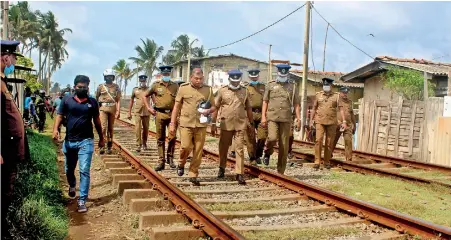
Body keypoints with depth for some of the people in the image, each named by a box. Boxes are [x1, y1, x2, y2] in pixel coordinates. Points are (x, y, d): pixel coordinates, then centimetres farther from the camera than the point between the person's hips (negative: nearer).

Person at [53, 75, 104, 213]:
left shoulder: (92, 102, 3)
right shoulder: (67, 100, 1)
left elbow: (96, 121, 11)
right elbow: (60, 116, -2)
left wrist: (101, 138, 14)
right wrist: (55, 129, -21)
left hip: (86, 141, -1)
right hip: (69, 141, 2)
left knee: (84, 171, -7)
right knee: (69, 169, 18)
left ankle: (82, 201, -2)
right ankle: (72, 186, 50)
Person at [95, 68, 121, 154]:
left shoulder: (116, 87, 6)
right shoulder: (100, 86, 5)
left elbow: (118, 100, 1)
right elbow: (96, 98, 16)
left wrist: (118, 111, -9)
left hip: (112, 109, 1)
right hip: (103, 108, -1)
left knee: (110, 128, 7)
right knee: (103, 127, -13)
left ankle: (109, 147, 15)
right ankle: (101, 146, -9)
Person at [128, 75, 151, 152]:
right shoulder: (135, 90, 5)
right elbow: (131, 101, 10)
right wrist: (129, 112, 8)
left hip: (147, 112, 0)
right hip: (138, 112, 0)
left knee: (146, 129, 10)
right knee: (138, 128, -10)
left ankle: (144, 143, 28)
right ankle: (138, 145, -8)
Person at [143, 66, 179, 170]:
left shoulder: (175, 86, 7)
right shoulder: (156, 85, 5)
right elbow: (145, 96, 14)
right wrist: (148, 108, 5)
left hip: (172, 114, 0)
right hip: (160, 114, 0)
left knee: (172, 137, -9)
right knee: (160, 139, 5)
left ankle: (170, 158, 13)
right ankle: (161, 162, 12)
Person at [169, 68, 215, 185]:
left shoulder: (208, 89, 7)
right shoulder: (183, 88, 3)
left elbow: (213, 107, 13)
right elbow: (177, 106, 5)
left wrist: (208, 111, -11)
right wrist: (172, 124, 2)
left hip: (201, 124, 2)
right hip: (186, 123, -2)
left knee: (198, 151, 2)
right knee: (186, 147, -11)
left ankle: (193, 175, 15)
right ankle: (181, 164, 21)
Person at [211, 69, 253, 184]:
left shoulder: (245, 91, 7)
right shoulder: (222, 91, 3)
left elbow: (248, 108, 14)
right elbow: (216, 107, 4)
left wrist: (251, 123, 15)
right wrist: (213, 123, 0)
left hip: (241, 125, 0)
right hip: (226, 124, 0)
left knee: (239, 149, -3)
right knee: (223, 148, 10)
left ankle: (239, 173, -1)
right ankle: (222, 168, 32)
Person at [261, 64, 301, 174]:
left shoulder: (293, 87, 9)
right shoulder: (270, 85, 9)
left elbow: (296, 104, 7)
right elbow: (265, 102, 8)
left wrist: (298, 118, -2)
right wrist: (263, 116, -2)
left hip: (286, 119, 1)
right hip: (272, 117, -1)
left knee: (284, 145, 2)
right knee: (272, 138, -23)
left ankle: (280, 171, 12)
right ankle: (268, 153, 11)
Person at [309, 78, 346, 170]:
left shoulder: (336, 96, 5)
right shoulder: (318, 95, 8)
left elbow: (341, 109, 2)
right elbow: (314, 109, 13)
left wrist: (344, 121, -6)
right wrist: (311, 121, 9)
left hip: (332, 122, 0)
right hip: (320, 121, 0)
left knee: (329, 143, 4)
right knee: (318, 140, -13)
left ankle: (327, 162, 15)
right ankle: (317, 162, -9)